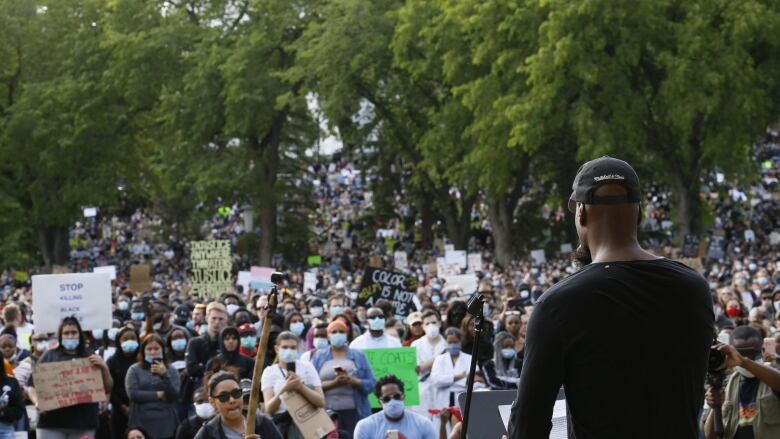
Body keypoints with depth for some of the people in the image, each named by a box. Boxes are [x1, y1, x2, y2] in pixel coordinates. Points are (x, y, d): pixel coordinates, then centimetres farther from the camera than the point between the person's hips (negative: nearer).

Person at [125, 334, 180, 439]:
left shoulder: (171, 370, 9)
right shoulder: (134, 370, 6)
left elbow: (175, 395, -2)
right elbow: (132, 393, -7)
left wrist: (164, 375, -13)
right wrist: (158, 395, -4)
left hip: (165, 424, 1)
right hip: (142, 423, -1)